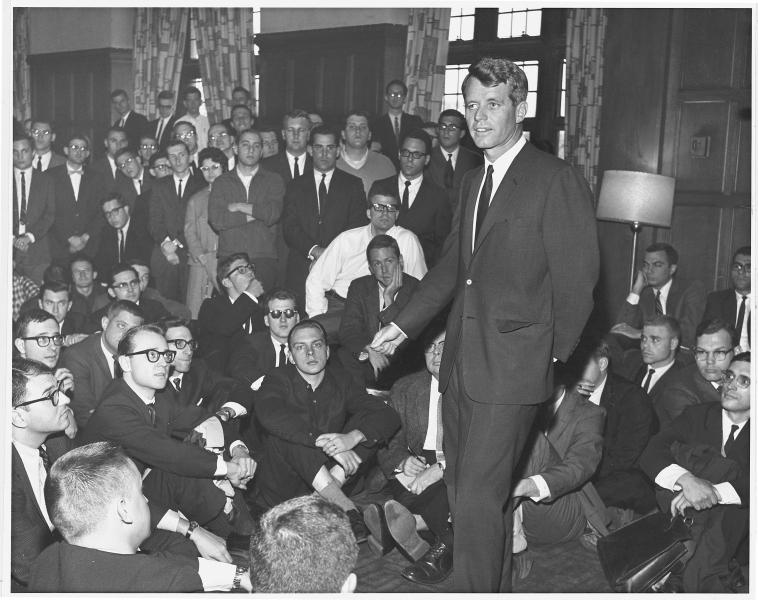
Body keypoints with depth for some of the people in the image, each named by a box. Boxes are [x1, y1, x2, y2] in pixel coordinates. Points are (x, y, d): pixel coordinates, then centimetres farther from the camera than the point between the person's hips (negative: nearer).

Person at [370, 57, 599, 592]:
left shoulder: (558, 180, -9)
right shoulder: (473, 182, 16)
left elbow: (576, 280, -8)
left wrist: (553, 353, -2)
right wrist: (404, 324, 12)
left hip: (510, 366, -8)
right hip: (462, 362, 8)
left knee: (479, 499, -7)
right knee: (467, 495, 14)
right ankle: (495, 589, 30)